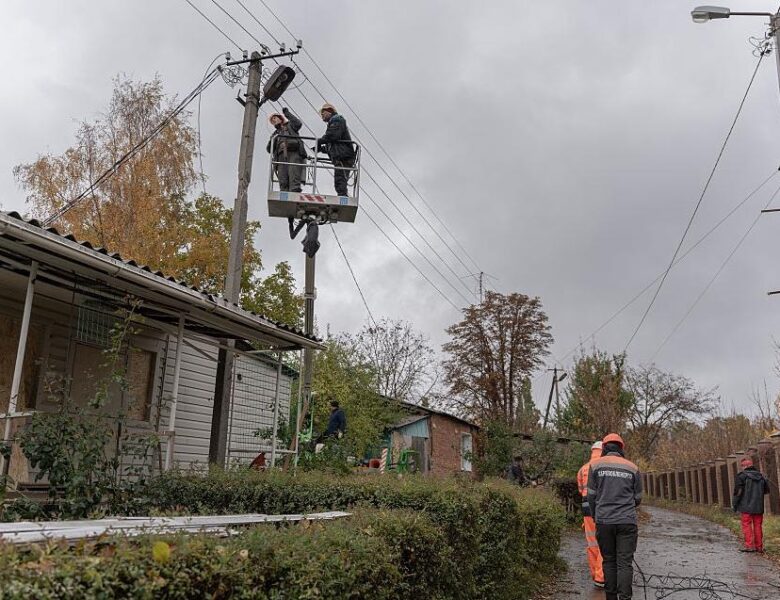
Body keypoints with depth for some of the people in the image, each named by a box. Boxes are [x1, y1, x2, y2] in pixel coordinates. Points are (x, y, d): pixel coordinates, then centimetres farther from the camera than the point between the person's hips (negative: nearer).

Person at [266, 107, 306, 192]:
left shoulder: (290, 126, 27)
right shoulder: (275, 134, 35)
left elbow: (298, 123, 3)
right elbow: (269, 149, 22)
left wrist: (287, 113, 8)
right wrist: (271, 142, 1)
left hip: (294, 154, -3)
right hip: (281, 156, 4)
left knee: (294, 179, -23)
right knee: (283, 182, -16)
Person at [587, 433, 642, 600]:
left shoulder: (595, 465, 3)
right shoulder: (632, 467, 6)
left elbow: (591, 495, 4)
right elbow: (638, 498, 12)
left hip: (604, 521, 0)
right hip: (627, 521, 0)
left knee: (608, 560, 11)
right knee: (625, 562, 1)